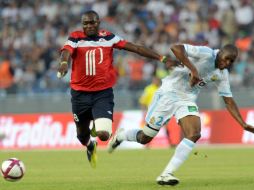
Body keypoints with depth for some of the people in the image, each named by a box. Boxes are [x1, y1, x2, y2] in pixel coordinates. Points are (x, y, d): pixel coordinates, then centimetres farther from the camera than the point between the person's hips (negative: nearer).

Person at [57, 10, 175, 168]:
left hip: (103, 93, -1)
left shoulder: (108, 37, 1)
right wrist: (64, 63, -49)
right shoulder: (75, 38, -4)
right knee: (82, 134, 15)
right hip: (80, 94, 1)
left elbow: (136, 48, -1)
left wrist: (161, 58, -7)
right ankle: (90, 147, 53)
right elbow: (66, 51, -25)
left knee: (103, 134, -16)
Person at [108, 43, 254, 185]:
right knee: (145, 138, 3)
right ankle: (120, 136, 38)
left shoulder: (222, 75, 2)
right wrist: (193, 69, -39)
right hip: (169, 94, -6)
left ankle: (166, 175, -17)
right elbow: (176, 48, -34)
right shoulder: (206, 54, -21)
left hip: (188, 100, 6)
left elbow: (229, 100, 8)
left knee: (194, 134, -19)